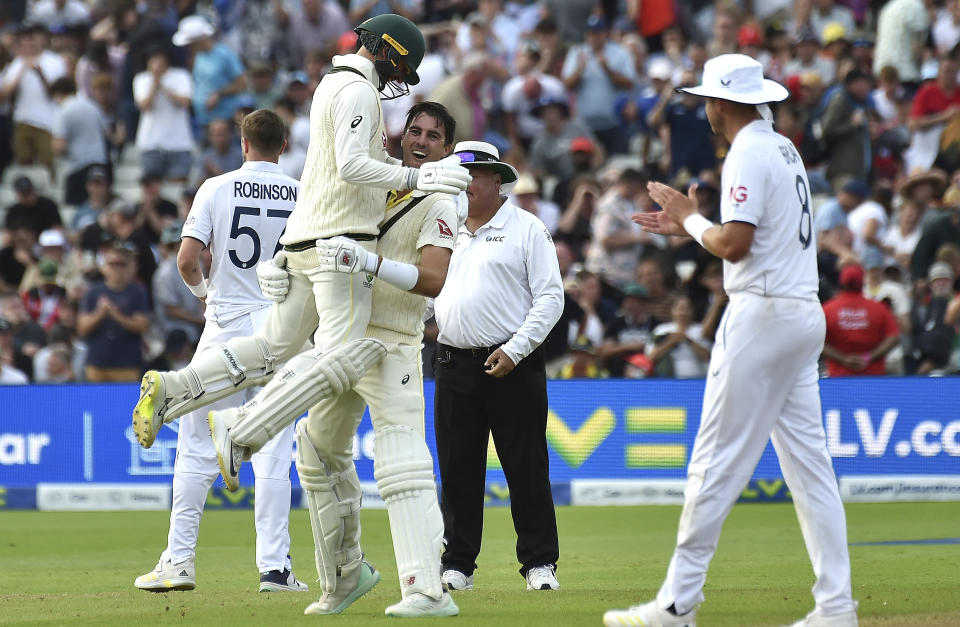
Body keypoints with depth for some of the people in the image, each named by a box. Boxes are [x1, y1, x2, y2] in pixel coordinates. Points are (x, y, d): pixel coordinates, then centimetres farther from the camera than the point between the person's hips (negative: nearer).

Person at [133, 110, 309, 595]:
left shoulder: (217, 189, -2)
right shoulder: (305, 196, 2)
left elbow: (186, 259, -9)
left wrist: (202, 289, 11)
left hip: (226, 323, -1)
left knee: (198, 447, 5)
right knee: (273, 453, 3)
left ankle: (180, 559, 3)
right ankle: (274, 567, -1)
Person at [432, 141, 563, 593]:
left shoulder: (526, 229, 0)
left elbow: (551, 297, -6)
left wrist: (515, 351, -15)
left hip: (513, 365, -5)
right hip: (454, 365, 5)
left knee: (526, 468, -3)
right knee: (457, 470, 4)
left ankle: (539, 563, 2)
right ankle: (457, 566, 9)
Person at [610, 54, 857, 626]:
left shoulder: (749, 154, -12)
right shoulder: (785, 149, 18)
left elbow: (734, 245, -20)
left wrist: (691, 219, -3)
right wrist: (690, 225, 22)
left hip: (762, 315, -9)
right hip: (806, 315, 9)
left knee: (718, 461, -6)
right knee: (809, 461, 6)